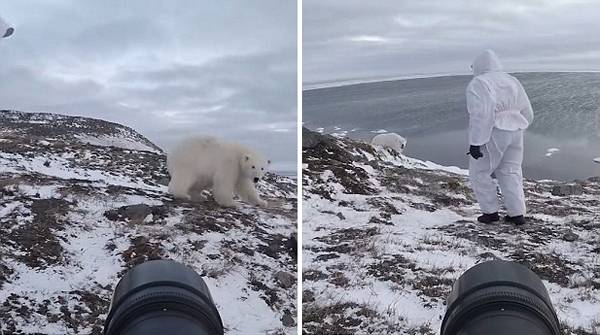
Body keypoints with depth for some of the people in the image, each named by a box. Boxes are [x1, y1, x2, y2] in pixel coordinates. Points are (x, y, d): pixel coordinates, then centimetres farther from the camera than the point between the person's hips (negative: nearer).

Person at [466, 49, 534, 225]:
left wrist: (475, 143, -20)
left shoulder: (478, 84, -9)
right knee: (510, 172, 14)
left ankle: (490, 212, 10)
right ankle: (517, 214, 12)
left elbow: (480, 114, -21)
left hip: (491, 136, -7)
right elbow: (527, 113, 15)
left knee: (479, 173, 9)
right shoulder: (511, 81, 13)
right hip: (514, 134, 7)